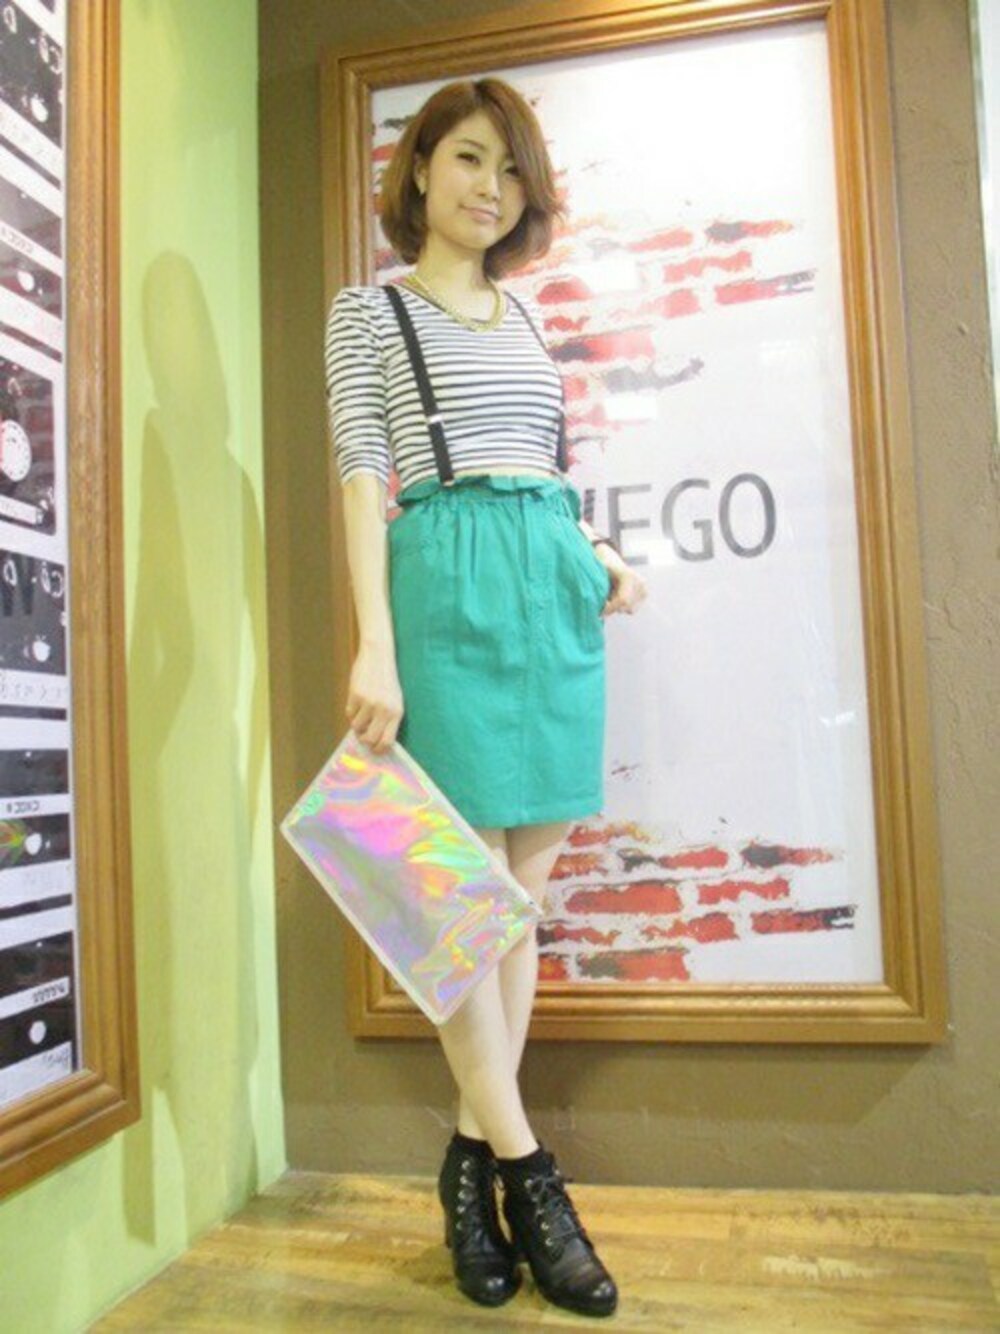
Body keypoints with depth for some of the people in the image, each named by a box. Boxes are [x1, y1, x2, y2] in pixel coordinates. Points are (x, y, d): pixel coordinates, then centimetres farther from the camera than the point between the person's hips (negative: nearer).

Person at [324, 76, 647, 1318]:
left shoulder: (523, 314, 23)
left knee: (526, 889, 5)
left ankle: (473, 1155, 19)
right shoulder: (370, 307, 8)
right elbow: (362, 477, -4)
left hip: (556, 587, 6)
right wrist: (374, 643, -14)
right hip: (447, 586, -6)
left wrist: (599, 557, 9)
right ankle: (526, 1173, 8)